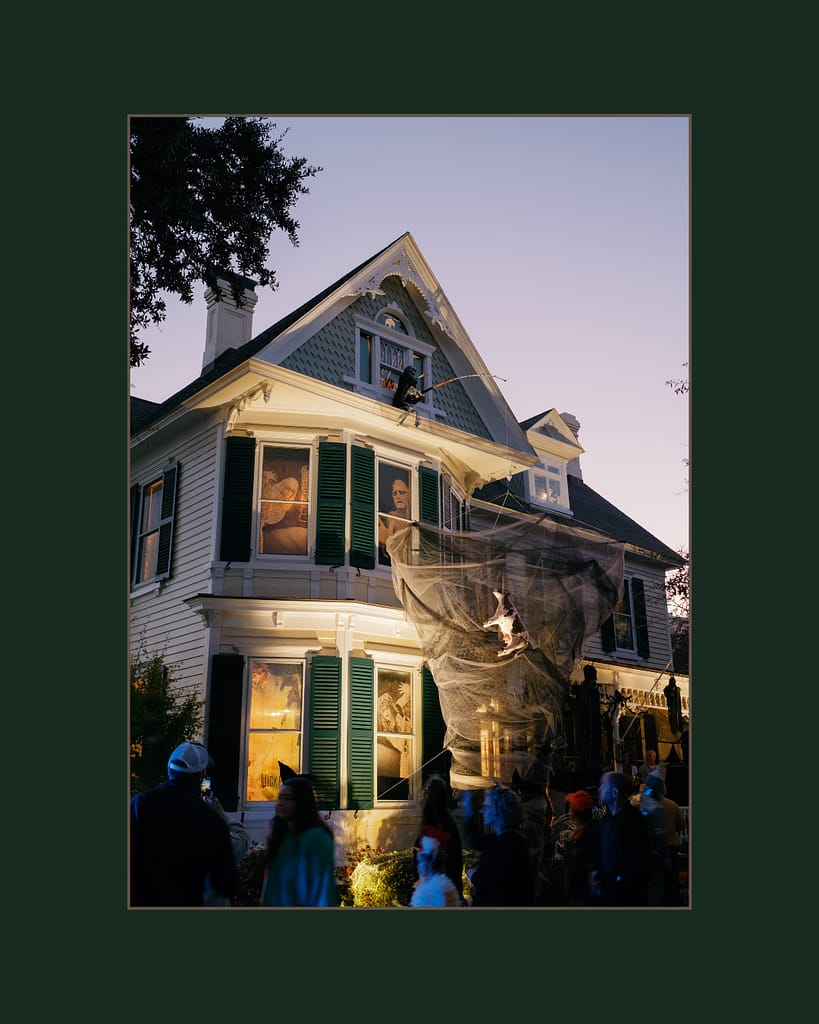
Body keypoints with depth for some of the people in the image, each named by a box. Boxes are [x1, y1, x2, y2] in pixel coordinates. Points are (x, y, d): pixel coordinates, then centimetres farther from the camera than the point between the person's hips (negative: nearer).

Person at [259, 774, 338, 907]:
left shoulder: (317, 838, -14)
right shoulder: (280, 833, 12)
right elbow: (271, 878, 14)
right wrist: (264, 902, 8)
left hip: (300, 904, -8)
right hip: (273, 903, 8)